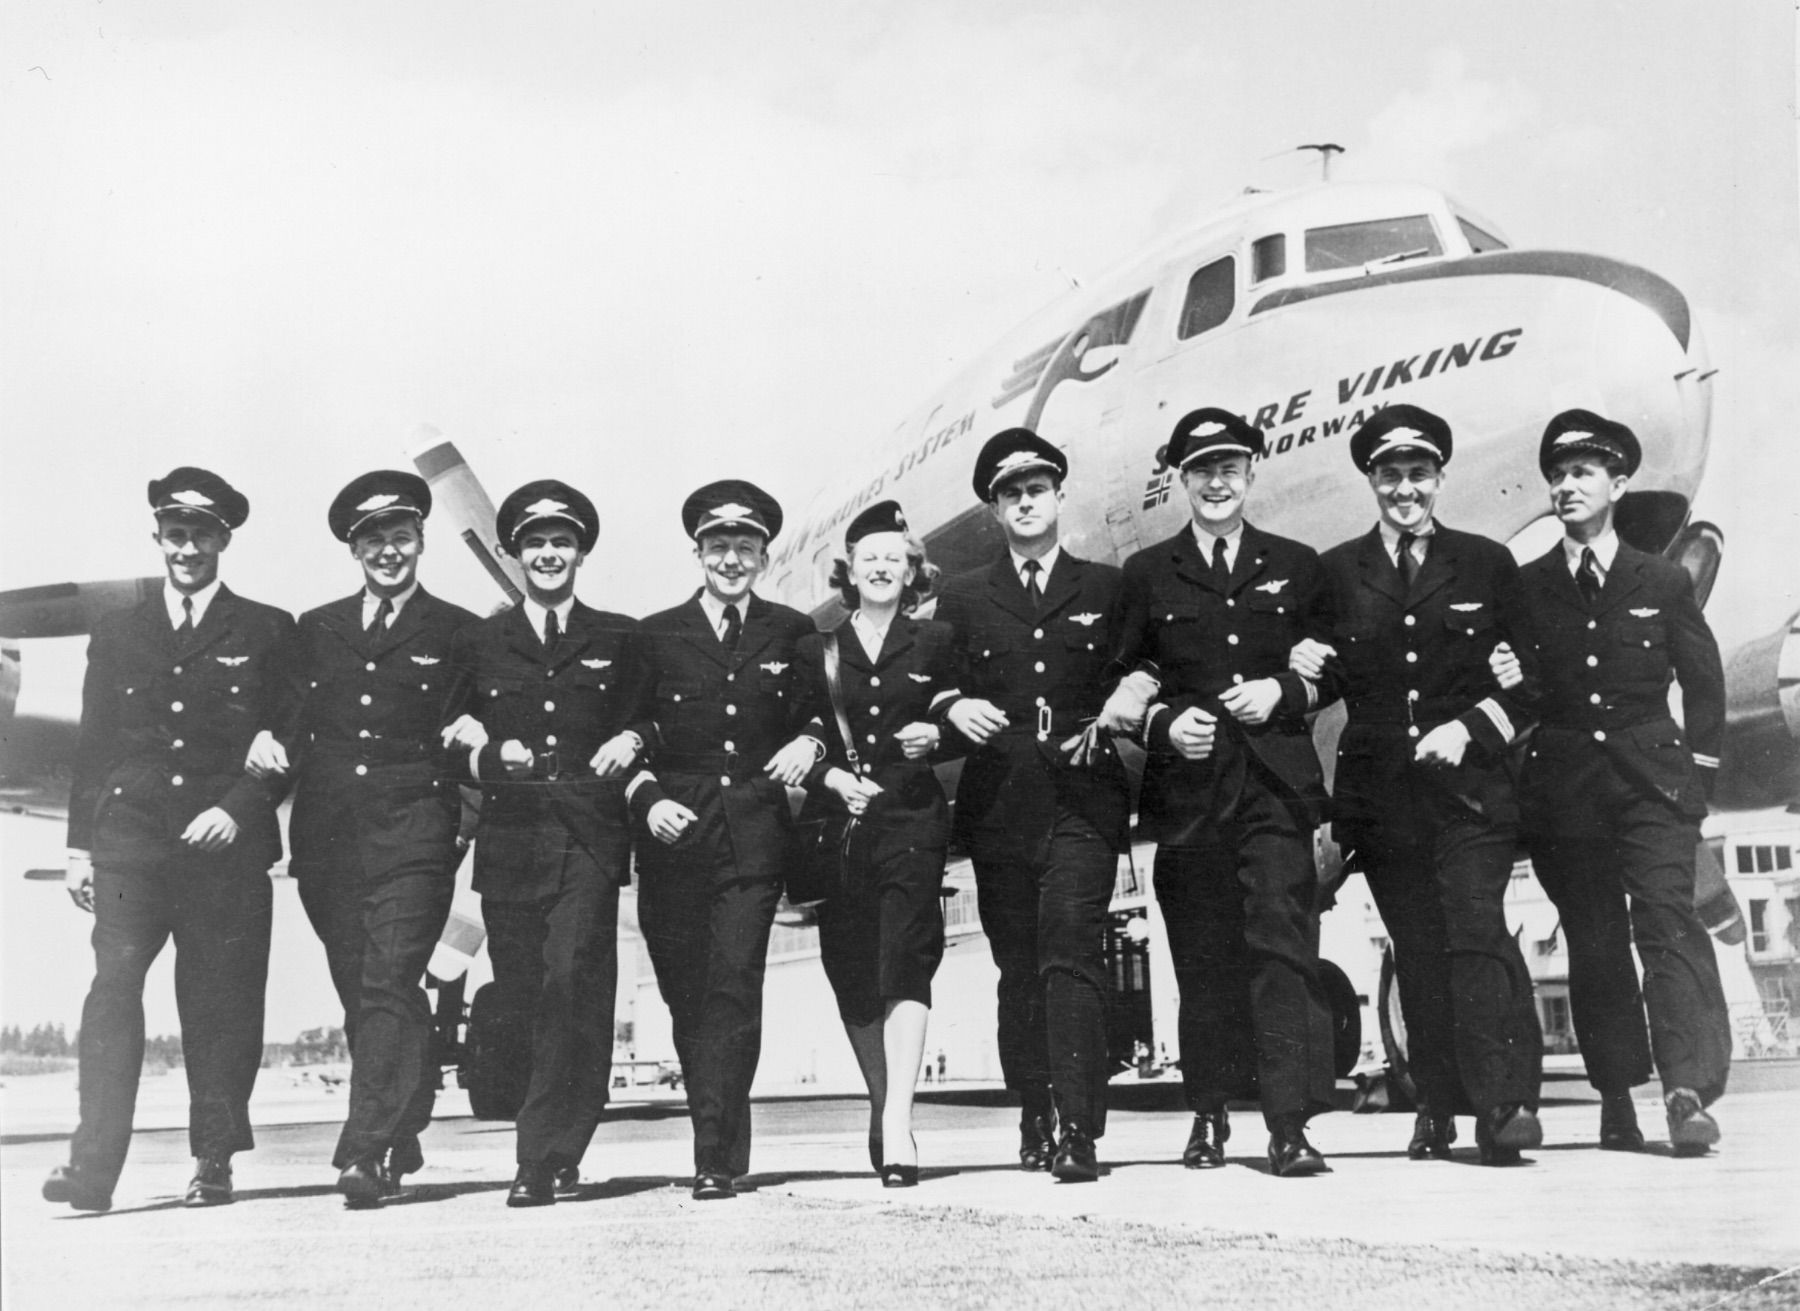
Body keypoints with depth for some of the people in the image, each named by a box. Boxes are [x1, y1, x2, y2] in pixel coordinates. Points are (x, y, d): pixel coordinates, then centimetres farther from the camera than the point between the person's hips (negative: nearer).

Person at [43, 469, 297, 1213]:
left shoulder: (267, 632, 9)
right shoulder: (117, 636, 17)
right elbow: (92, 749, 16)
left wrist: (239, 808, -9)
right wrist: (80, 846, 9)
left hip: (227, 844, -1)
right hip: (129, 842, 2)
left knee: (221, 1003, -1)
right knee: (113, 983, -12)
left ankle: (214, 1161, 9)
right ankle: (92, 1163, -15)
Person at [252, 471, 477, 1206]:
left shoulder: (457, 634, 6)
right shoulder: (316, 629, 17)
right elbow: (296, 722, 15)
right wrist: (272, 744, -5)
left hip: (413, 834, -4)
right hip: (328, 836, 4)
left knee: (389, 986, -14)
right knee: (359, 995, 9)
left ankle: (366, 1154, -16)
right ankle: (402, 1138, 24)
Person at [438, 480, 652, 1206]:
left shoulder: (619, 640, 14)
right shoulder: (478, 642, 15)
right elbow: (448, 735, 15)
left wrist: (631, 742, -2)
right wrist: (477, 752, -6)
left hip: (589, 839, -2)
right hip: (509, 839, 2)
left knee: (574, 984, -17)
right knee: (521, 998, 2)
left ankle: (546, 1157, -13)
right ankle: (558, 1154, 18)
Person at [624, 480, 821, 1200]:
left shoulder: (791, 634, 10)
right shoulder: (656, 636, 8)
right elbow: (629, 739, 7)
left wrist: (810, 743, -2)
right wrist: (648, 799, -9)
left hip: (754, 834, -1)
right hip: (675, 833, 1)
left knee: (733, 987, -12)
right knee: (685, 995, 5)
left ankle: (714, 1159, -11)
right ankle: (726, 1145, 22)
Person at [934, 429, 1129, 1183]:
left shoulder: (1107, 589, 13)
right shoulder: (962, 599, 15)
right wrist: (954, 708, -9)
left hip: (1082, 802, -2)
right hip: (999, 807, 2)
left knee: (1072, 957, -15)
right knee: (1018, 970, 5)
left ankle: (1078, 1132, -18)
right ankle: (1035, 1125, 15)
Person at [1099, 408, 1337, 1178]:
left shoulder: (1296, 567, 13)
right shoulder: (1147, 574, 12)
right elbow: (1121, 686, 11)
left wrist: (1284, 693, -4)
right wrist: (1163, 721, -8)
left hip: (1275, 781, 0)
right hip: (1186, 788, 1)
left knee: (1283, 944, -11)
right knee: (1201, 957, 5)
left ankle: (1290, 1125, -12)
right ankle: (1208, 1116, 16)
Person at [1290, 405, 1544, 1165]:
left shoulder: (1487, 566, 7)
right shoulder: (1335, 572, 9)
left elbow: (1532, 676, 7)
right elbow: (1334, 686, 14)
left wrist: (1470, 729, -7)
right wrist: (1312, 671, -8)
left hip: (1469, 787, -2)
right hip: (1381, 794, 2)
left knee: (1477, 934, -16)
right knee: (1417, 952, 5)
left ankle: (1504, 1103, -15)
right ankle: (1438, 1108, 13)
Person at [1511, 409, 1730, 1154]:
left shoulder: (1664, 583, 9)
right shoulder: (1522, 589, 8)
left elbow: (1704, 685, 12)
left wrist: (1696, 774, 5)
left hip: (1651, 782, -1)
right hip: (1561, 786, 1)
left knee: (1668, 919, -16)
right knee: (1593, 941, 3)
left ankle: (1688, 1089, -22)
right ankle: (1618, 1101, 11)